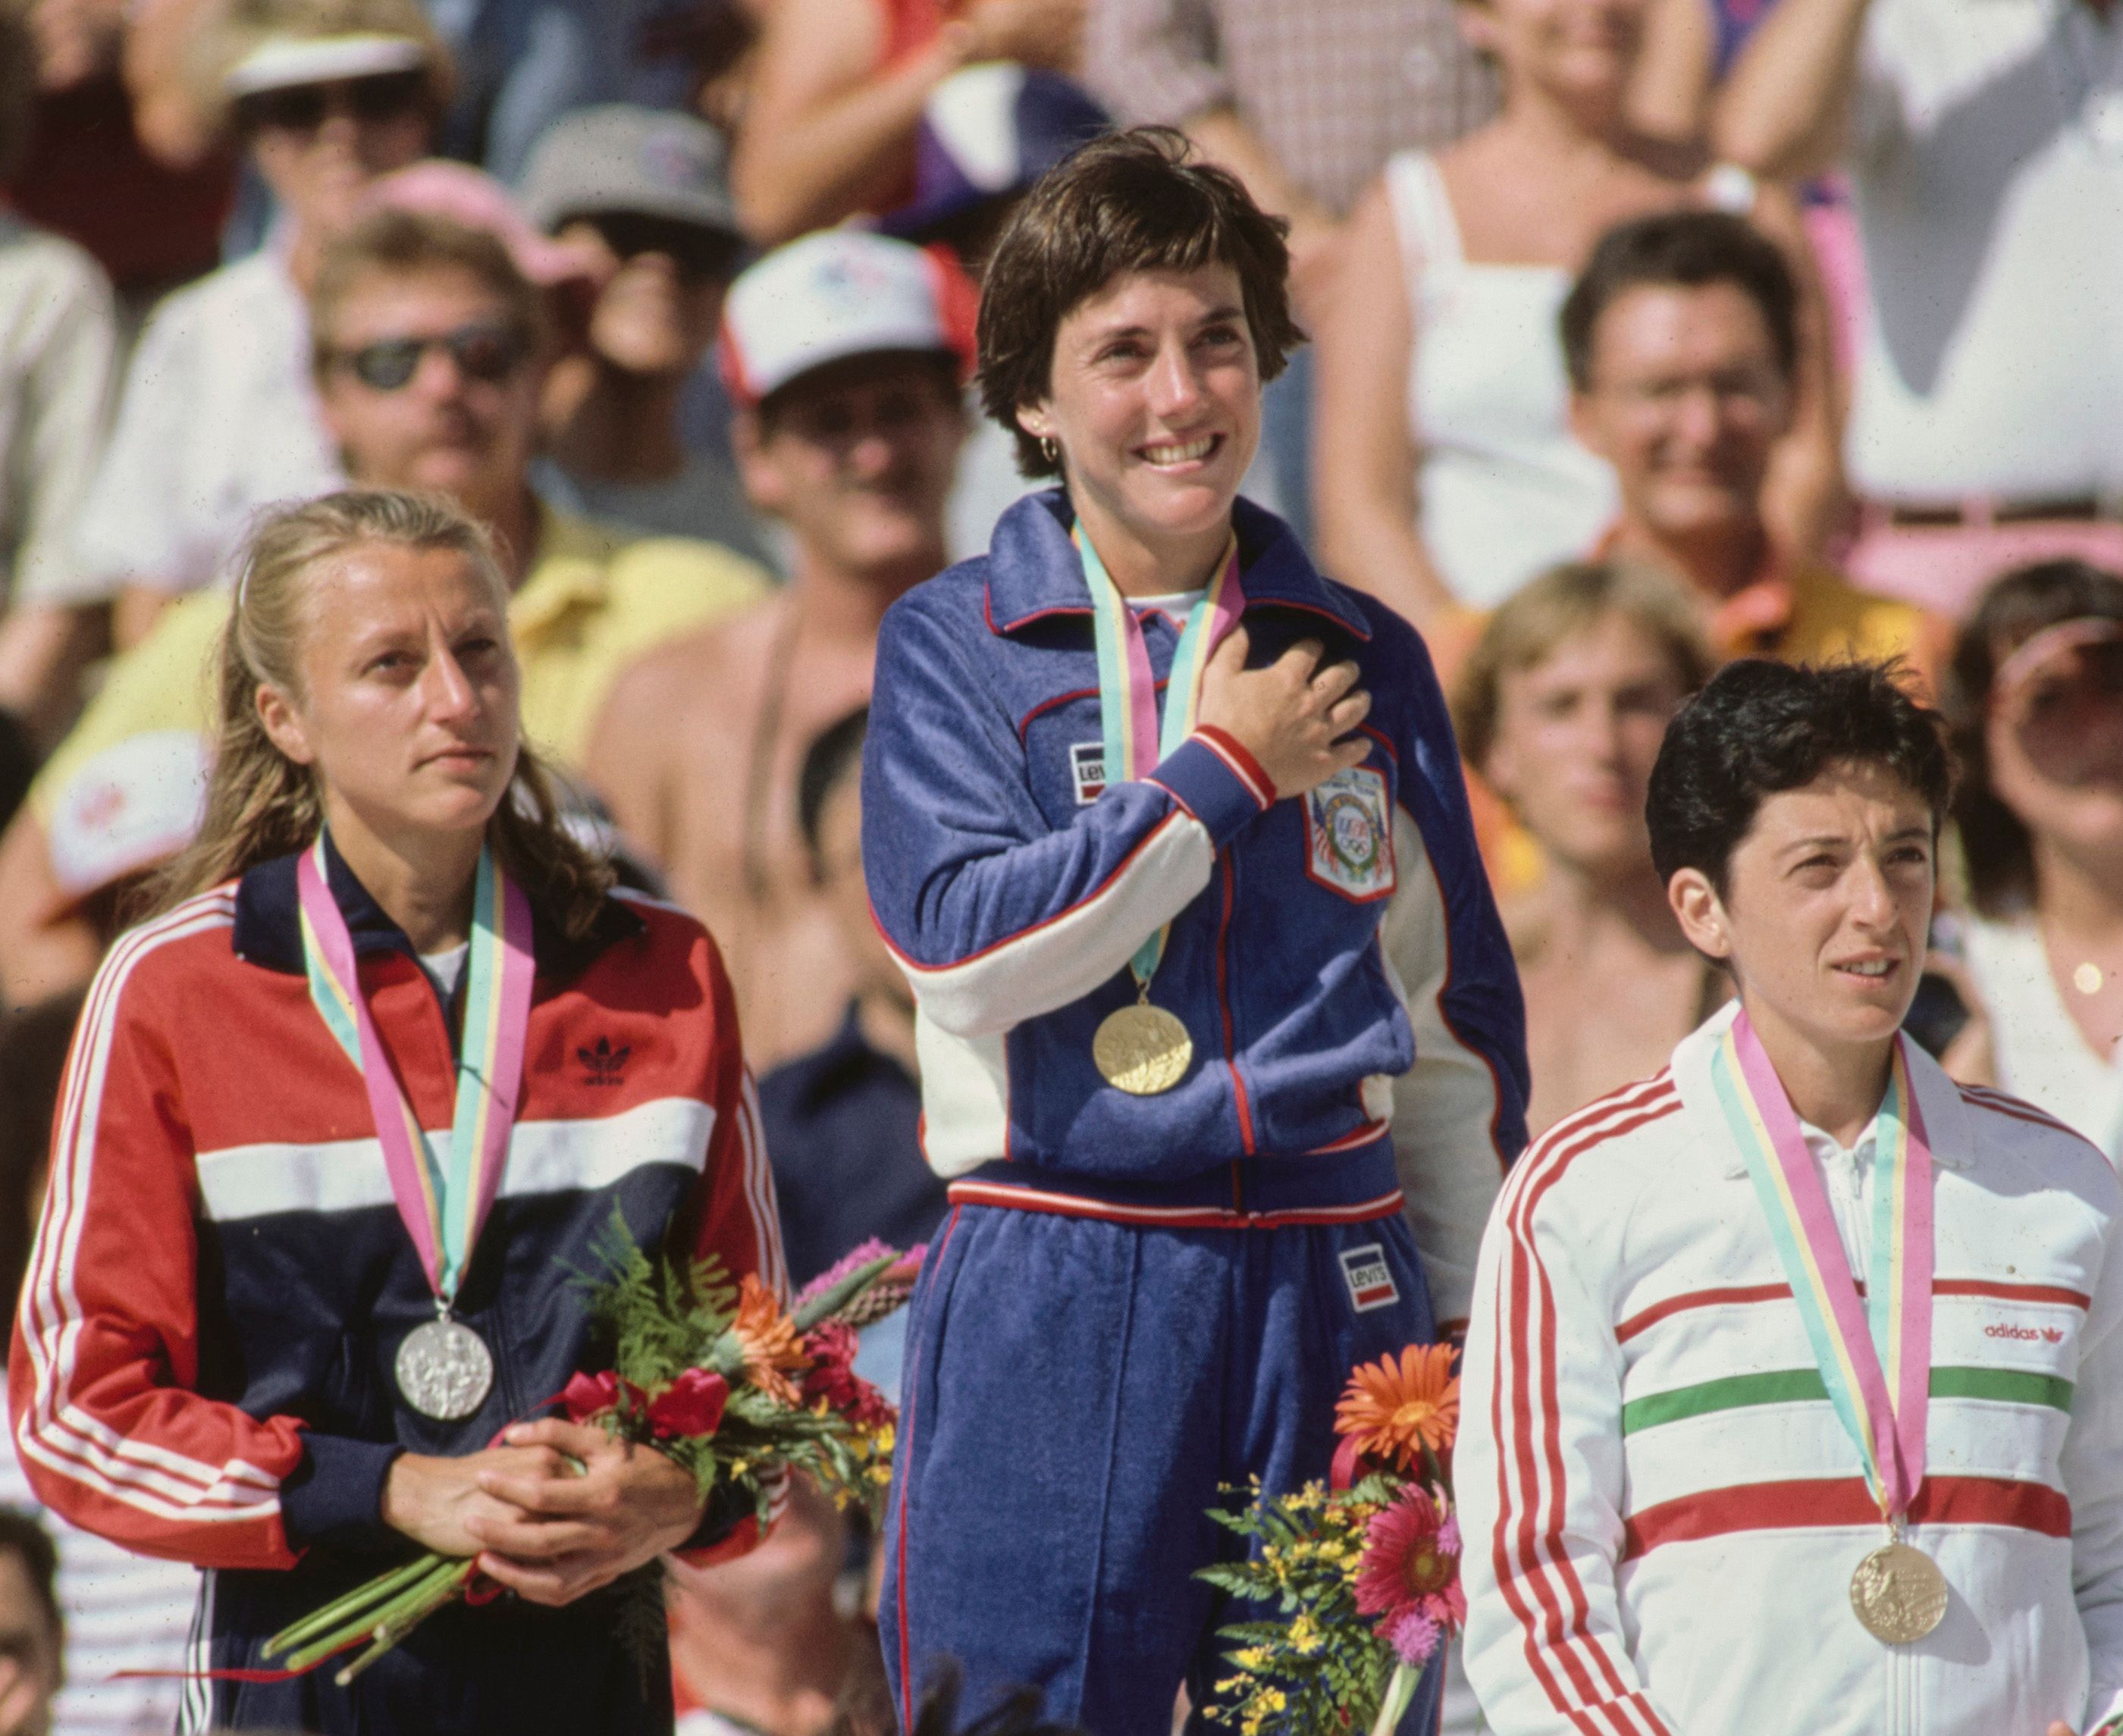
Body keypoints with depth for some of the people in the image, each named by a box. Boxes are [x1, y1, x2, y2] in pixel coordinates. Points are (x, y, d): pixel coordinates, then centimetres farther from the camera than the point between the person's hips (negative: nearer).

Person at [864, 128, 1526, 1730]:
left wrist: (1463, 1321, 15)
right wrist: (1225, 774, -5)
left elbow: (1458, 1019, 18)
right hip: (1053, 1305, -3)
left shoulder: (1365, 660, 13)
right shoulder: (953, 649, 5)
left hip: (1333, 1291, 3)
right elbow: (967, 943, -11)